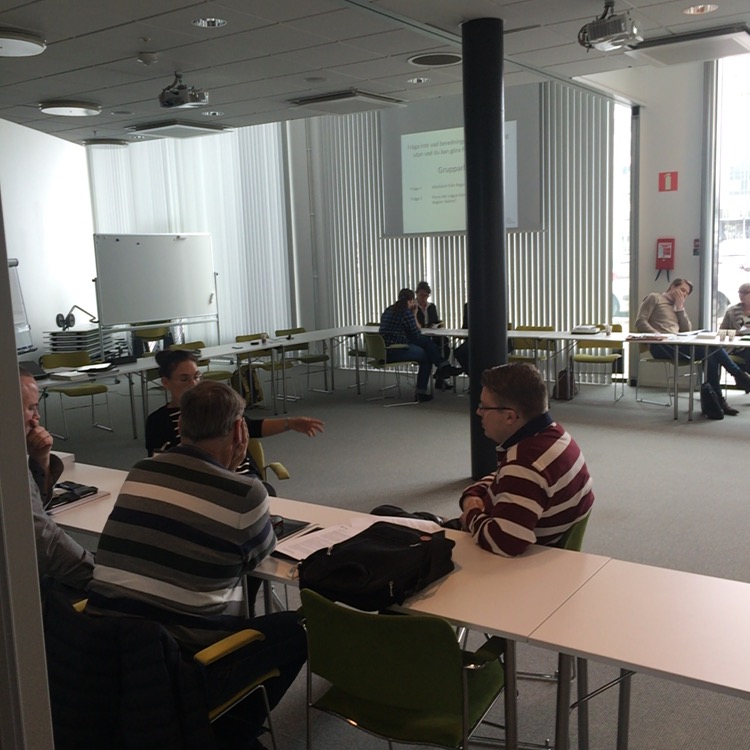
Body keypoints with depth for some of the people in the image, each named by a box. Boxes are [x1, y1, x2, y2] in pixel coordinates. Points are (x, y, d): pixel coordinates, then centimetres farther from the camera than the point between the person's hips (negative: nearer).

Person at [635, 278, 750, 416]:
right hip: (661, 346, -7)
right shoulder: (654, 298, 9)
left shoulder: (677, 307, 29)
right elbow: (640, 322, -5)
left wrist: (680, 307, 7)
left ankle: (717, 400, -19)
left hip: (677, 344, 7)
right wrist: (657, 334, -19)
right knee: (708, 352, -25)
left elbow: (686, 330, 13)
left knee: (712, 349, -20)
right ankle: (739, 375, -8)